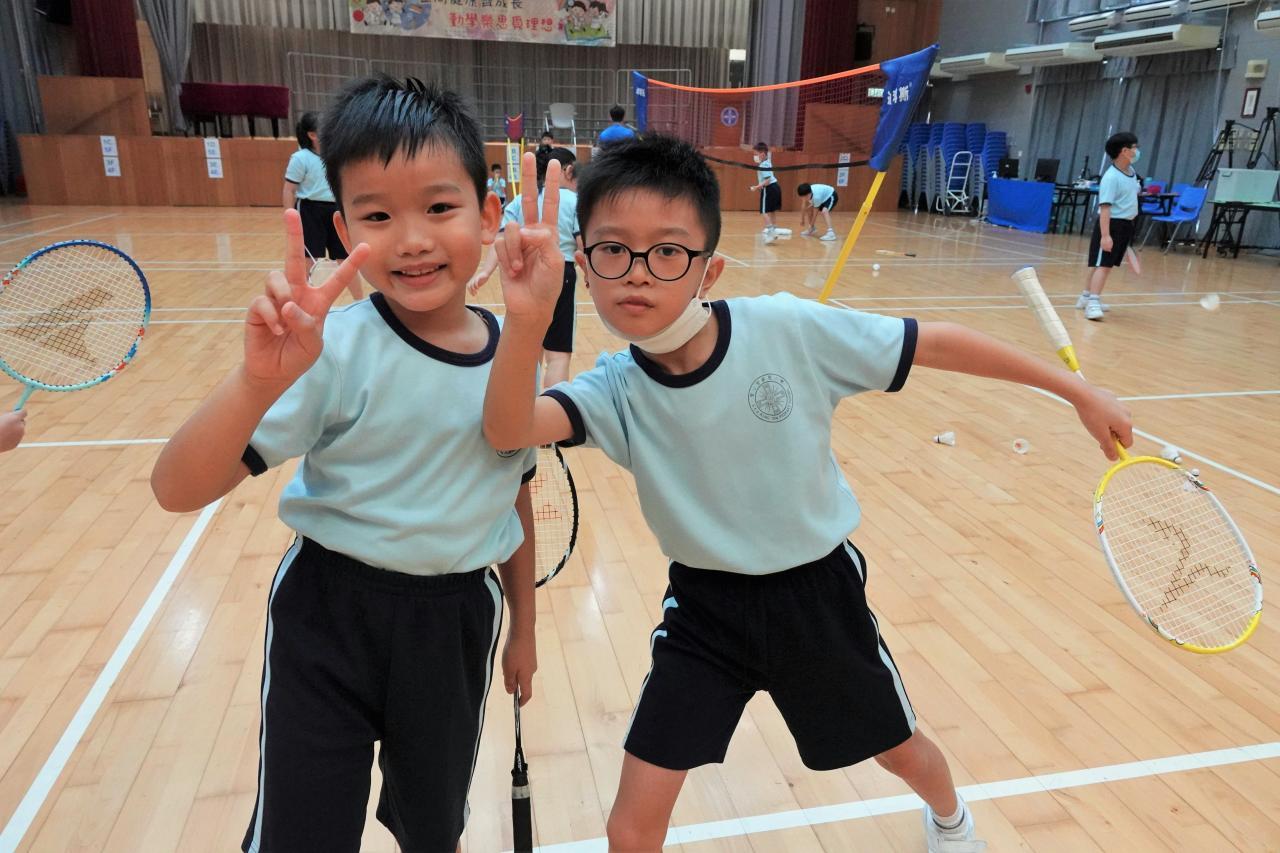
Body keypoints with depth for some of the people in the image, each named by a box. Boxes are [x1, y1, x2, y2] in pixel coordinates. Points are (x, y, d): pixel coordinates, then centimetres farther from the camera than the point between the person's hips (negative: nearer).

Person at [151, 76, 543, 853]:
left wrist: (523, 628, 15)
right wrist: (259, 381, -40)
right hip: (329, 618, -3)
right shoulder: (332, 350, -18)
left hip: (458, 620, 3)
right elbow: (178, 491, -22)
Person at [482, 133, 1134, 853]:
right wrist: (527, 320, -52)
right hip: (706, 608, 1)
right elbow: (508, 429, -34)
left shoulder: (790, 330, -22)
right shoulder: (615, 391, -17)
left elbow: (938, 342, -13)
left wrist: (1078, 391, -6)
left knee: (898, 748, 25)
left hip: (818, 591, 0)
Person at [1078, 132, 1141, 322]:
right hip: (1112, 224, -9)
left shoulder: (1131, 171, 8)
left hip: (1125, 225, 9)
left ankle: (1087, 297, 25)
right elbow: (1105, 207, -26)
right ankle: (1093, 303, -19)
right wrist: (1105, 235, -32)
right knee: (1102, 264, -14)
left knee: (1105, 264, 15)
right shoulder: (1111, 177, -20)